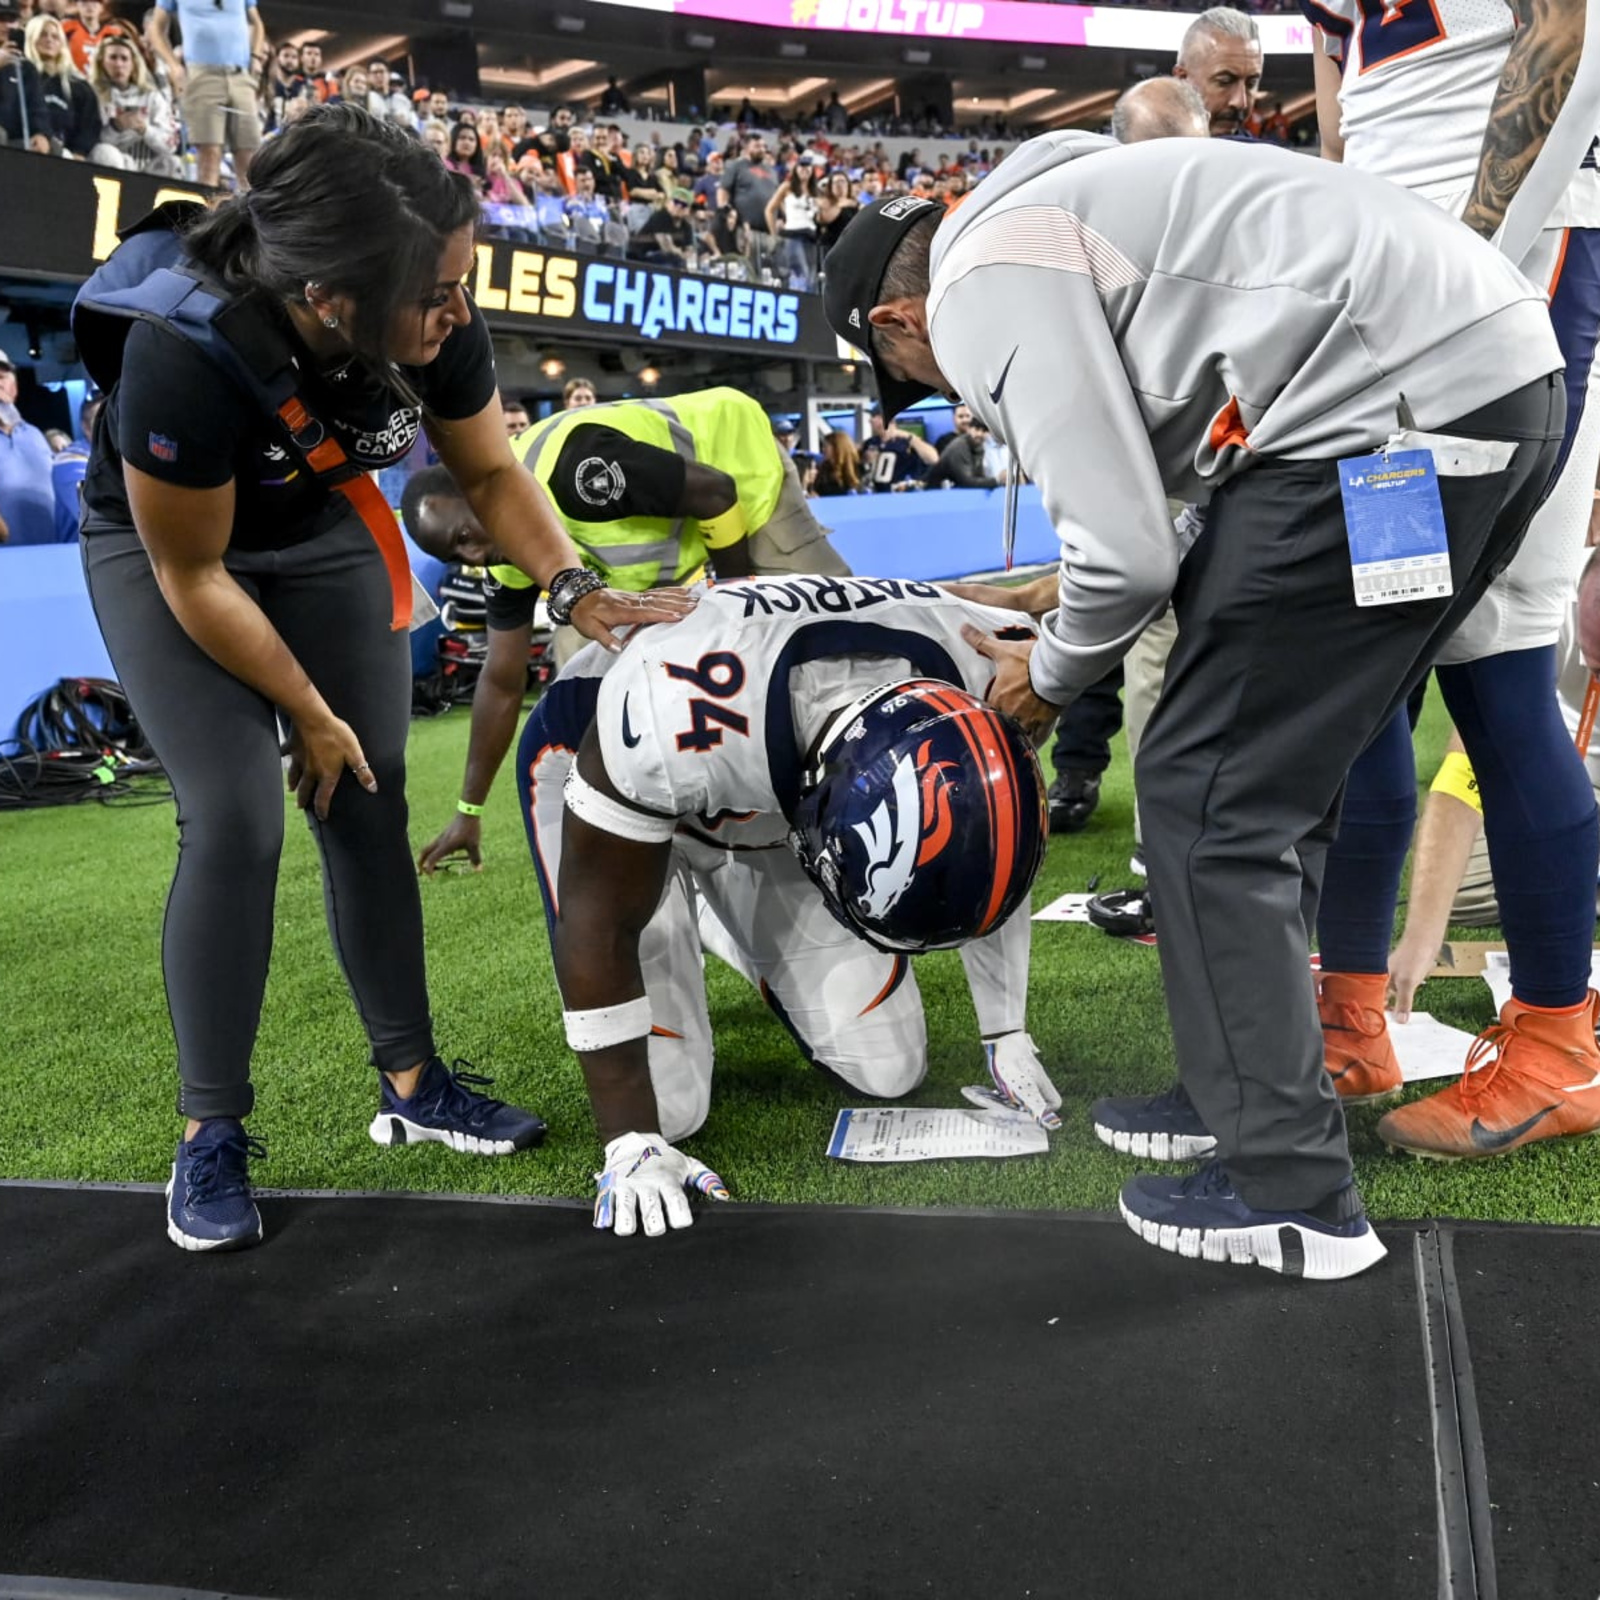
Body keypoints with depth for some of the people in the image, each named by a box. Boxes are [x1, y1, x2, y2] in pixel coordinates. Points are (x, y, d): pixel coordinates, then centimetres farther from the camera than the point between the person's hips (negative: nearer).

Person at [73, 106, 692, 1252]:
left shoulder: (438, 325, -25)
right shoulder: (186, 350, -38)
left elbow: (493, 473, -5)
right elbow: (192, 575, -24)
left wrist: (577, 589, -18)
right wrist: (311, 716, -15)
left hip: (323, 529, 4)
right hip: (162, 544, -4)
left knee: (369, 809, 0)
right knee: (238, 820, -14)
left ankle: (412, 1083, 13)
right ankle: (211, 1134, 1)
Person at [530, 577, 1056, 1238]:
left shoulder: (985, 682, -29)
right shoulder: (677, 717, -44)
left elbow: (978, 860, -7)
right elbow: (599, 919, -28)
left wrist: (1008, 1038, 0)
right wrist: (632, 1143, -24)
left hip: (775, 804, 4)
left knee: (888, 1068, -2)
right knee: (666, 1105, -14)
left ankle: (720, 924, 23)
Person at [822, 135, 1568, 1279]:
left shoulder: (983, 291, -5)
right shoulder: (1044, 215, 26)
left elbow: (1127, 552, -10)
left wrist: (1050, 679, 9)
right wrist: (1062, 647, 29)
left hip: (1394, 411, -10)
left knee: (1207, 793, -3)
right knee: (1279, 777, 17)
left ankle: (1291, 1193, 7)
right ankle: (1247, 1097, 30)